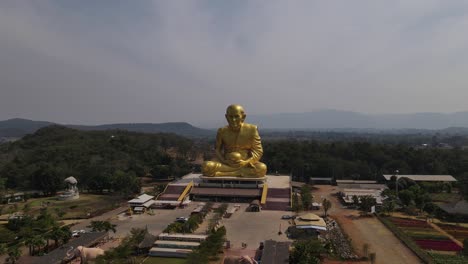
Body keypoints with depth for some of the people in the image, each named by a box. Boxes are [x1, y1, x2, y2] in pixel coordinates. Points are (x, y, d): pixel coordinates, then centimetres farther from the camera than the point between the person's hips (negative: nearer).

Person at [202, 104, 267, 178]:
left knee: (262, 168, -32)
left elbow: (258, 151, -2)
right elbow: (218, 150, 7)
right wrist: (224, 161, -15)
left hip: (246, 163, -1)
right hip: (226, 163, 1)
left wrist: (246, 162, -20)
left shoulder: (251, 129, -4)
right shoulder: (222, 131, 0)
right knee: (206, 167, -28)